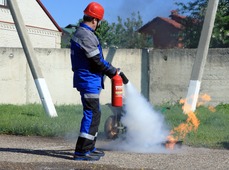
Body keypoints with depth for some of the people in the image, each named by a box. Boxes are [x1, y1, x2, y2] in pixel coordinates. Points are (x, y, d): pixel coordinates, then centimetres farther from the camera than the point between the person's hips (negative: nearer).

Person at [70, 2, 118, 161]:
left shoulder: (80, 33, 16)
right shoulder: (86, 36, -19)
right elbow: (97, 61, -19)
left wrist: (110, 69, 13)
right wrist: (113, 71, -7)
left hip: (89, 80, 11)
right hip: (89, 81, -11)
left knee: (95, 113, 17)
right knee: (91, 114, -11)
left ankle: (89, 148, 25)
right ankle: (81, 151, -12)